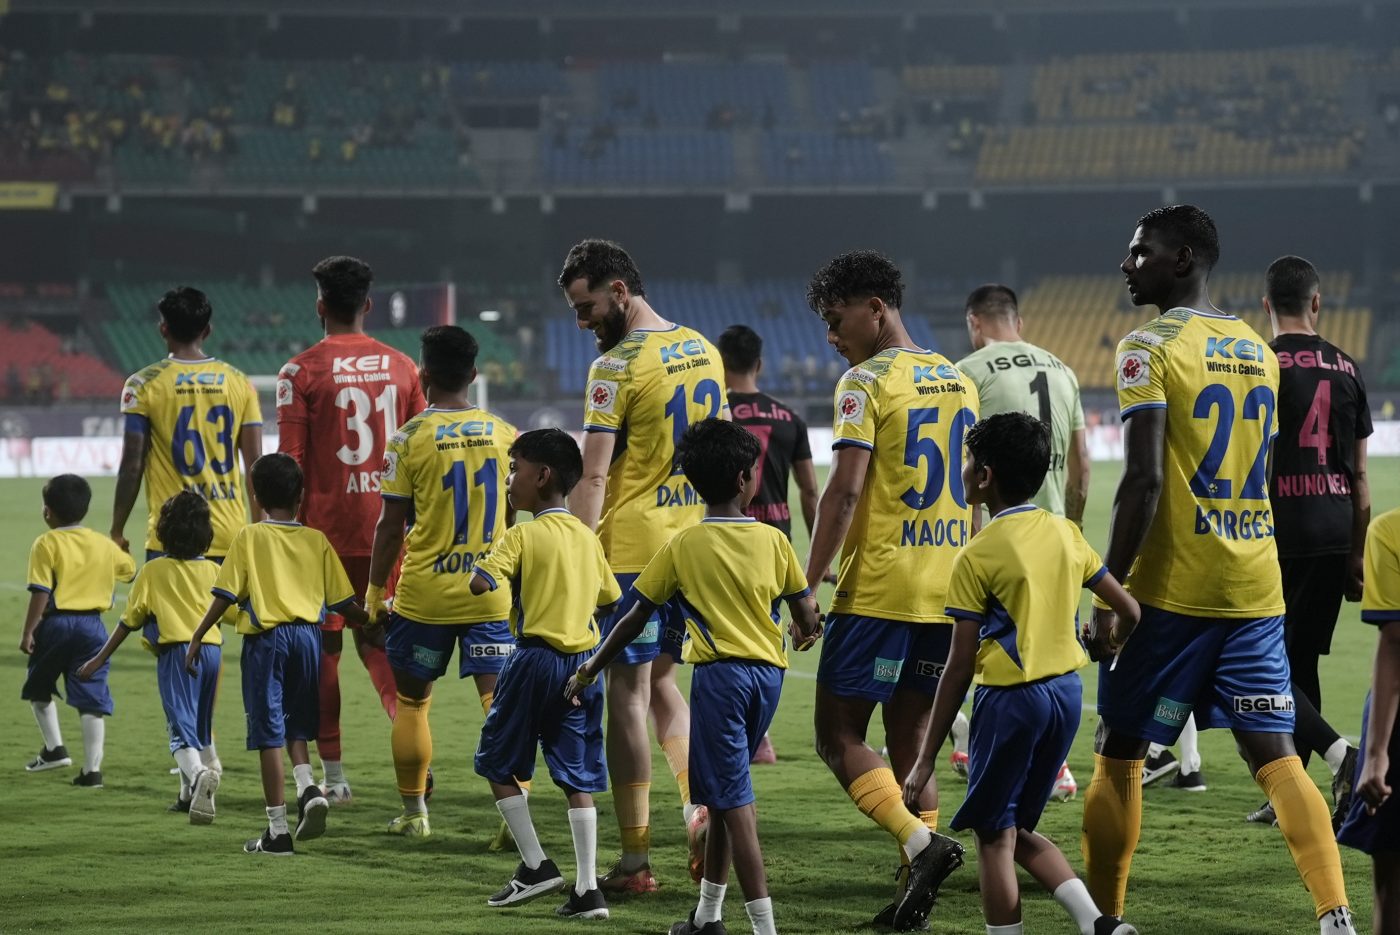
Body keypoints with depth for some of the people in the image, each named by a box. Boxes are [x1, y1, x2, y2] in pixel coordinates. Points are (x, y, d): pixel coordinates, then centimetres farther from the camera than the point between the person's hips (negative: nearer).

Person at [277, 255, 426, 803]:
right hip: (386, 525, 4)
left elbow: (290, 462, -9)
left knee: (324, 646, 5)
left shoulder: (302, 371, -7)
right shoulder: (401, 367, 5)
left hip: (326, 526, -4)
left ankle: (333, 774, 6)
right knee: (376, 639, 15)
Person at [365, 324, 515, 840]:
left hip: (424, 594, -2)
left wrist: (374, 590, 6)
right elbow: (516, 520, 7)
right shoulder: (506, 435, 2)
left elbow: (391, 526, -4)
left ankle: (414, 813, 21)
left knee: (412, 702, 15)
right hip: (491, 592, 2)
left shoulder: (410, 438, -7)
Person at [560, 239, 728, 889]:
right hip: (695, 542, 7)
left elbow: (594, 476, -18)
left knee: (627, 692, 0)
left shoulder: (617, 367, -14)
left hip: (632, 548, -7)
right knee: (659, 681, 19)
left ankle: (634, 861, 3)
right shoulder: (701, 350, 10)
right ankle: (701, 806, 0)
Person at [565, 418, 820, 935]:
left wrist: (590, 670, 12)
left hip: (719, 674, -4)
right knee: (722, 795, 18)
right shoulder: (774, 542, 2)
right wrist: (805, 632, 30)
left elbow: (634, 620, 0)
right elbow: (807, 619, 6)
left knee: (734, 801, -7)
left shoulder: (683, 546, -4)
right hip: (768, 674, 4)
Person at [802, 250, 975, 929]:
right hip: (948, 591, 7)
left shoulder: (867, 383, -9)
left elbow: (845, 490, -17)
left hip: (879, 590, -7)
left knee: (839, 736, 0)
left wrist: (808, 586, -16)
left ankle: (922, 844, -18)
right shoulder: (960, 383, 14)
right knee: (909, 740, 12)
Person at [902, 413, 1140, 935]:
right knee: (1018, 831, 17)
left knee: (994, 836, 3)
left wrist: (926, 759, -6)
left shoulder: (978, 555, -10)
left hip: (1010, 697, -7)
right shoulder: (1065, 534, 6)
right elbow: (1128, 612, 7)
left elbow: (961, 666, -10)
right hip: (1067, 693, 7)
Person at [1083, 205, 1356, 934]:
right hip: (1255, 589, 6)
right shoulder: (1257, 352, 13)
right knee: (1274, 754, 2)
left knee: (1120, 753, 9)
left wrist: (1108, 593, -16)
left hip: (1171, 590, -6)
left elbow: (1143, 481, -18)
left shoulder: (1151, 348, -10)